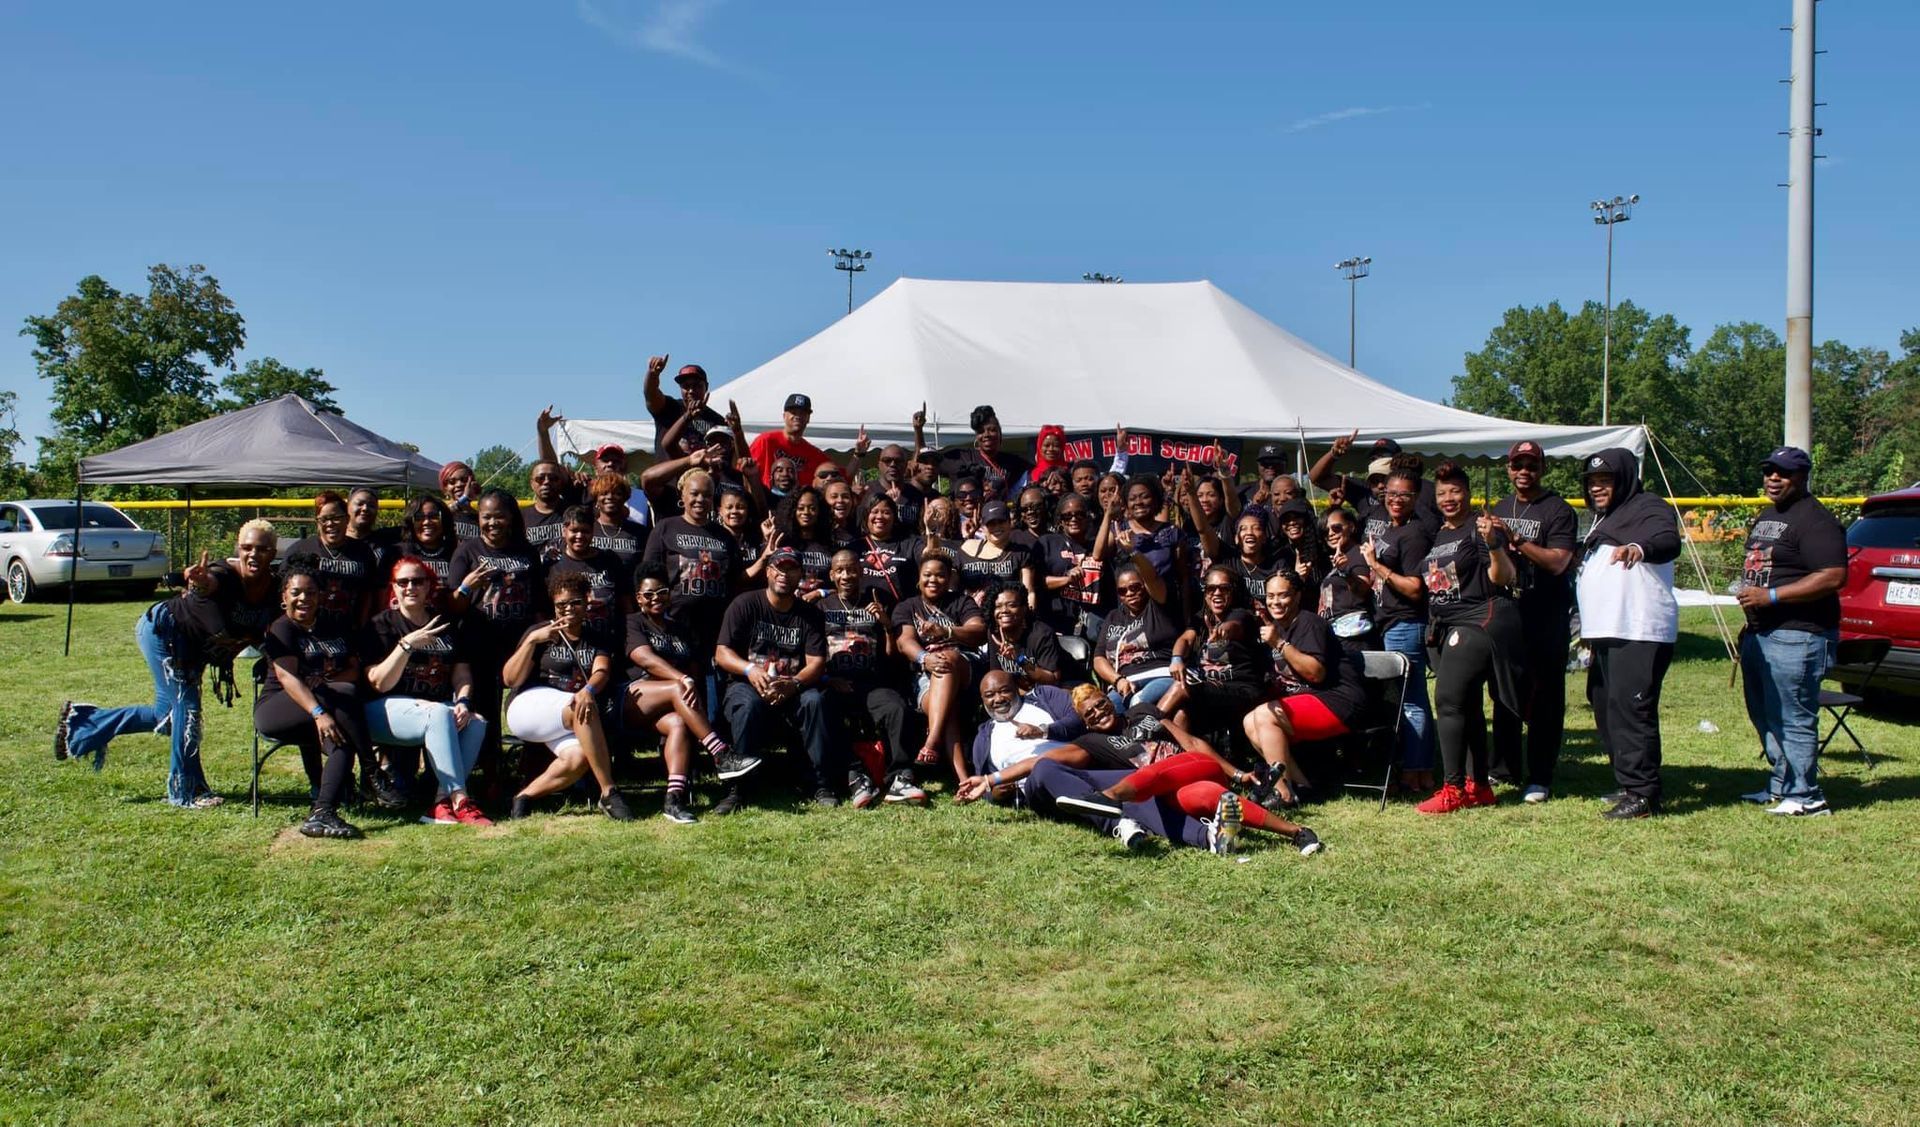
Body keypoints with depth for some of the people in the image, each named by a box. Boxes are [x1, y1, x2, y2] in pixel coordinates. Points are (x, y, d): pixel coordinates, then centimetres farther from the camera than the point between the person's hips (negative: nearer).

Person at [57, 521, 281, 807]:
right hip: (162, 629, -8)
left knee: (168, 716, 15)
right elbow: (209, 584, -57)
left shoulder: (274, 590, -15)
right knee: (186, 707, -10)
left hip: (192, 650, 8)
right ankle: (185, 792, 3)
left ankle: (82, 725, 31)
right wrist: (199, 582, -79)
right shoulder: (227, 577, -34)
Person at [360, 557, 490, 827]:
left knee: (476, 722, -27)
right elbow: (380, 683, -10)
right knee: (439, 714, -36)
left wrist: (463, 702, -12)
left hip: (438, 708, 5)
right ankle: (460, 801, -40)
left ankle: (443, 802, -32)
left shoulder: (448, 625, 15)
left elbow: (462, 672, 9)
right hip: (388, 710, -5)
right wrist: (407, 644, -21)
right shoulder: (381, 626, 1)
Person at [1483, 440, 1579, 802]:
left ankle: (1539, 778, 3)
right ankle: (1504, 766, 22)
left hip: (1546, 619, -6)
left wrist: (1515, 539, -25)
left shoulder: (1559, 510, -6)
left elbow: (1558, 562, -19)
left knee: (1544, 699, -2)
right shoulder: (1500, 508, 15)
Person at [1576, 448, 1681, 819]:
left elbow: (1669, 542, -26)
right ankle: (1628, 784, 23)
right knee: (1605, 706, 13)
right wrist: (1588, 632, 26)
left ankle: (1642, 794, -13)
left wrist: (1639, 547, -48)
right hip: (1606, 634, 11)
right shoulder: (1603, 519, 25)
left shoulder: (1648, 508, -4)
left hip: (1640, 633, -10)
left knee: (1631, 708, -14)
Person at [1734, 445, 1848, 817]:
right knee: (1765, 717, 17)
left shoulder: (1814, 520, -13)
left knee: (1793, 720, -7)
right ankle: (1781, 786, 28)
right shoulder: (1765, 517, 18)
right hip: (1759, 633, 10)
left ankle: (1804, 797, 1)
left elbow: (1834, 577, -22)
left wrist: (1770, 596, -23)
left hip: (1796, 636, -10)